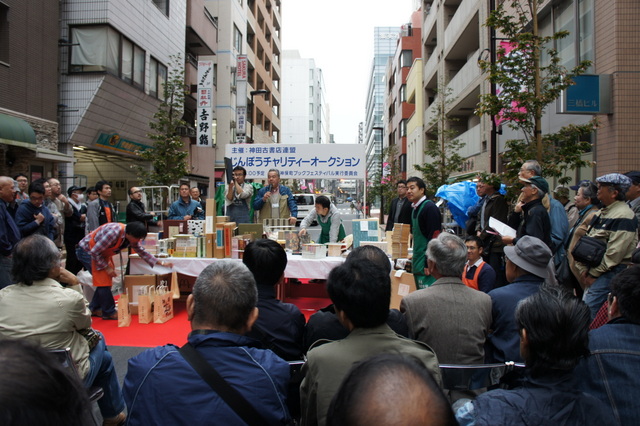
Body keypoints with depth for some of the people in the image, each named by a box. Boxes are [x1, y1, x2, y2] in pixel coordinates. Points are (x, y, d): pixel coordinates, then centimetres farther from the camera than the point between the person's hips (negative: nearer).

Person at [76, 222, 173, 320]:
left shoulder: (130, 237, -10)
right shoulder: (114, 233, -36)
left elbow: (142, 252, 2)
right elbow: (95, 252, -29)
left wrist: (161, 263, -2)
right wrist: (107, 268, -22)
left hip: (101, 254, 8)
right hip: (86, 250, -8)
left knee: (106, 280, 7)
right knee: (103, 280, -12)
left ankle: (94, 309, 22)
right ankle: (109, 312, -2)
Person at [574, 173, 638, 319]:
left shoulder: (623, 216, -15)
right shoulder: (601, 213, 15)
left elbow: (614, 253, -20)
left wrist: (593, 274, -13)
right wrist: (583, 269, 4)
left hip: (611, 273, -9)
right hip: (593, 271, 9)